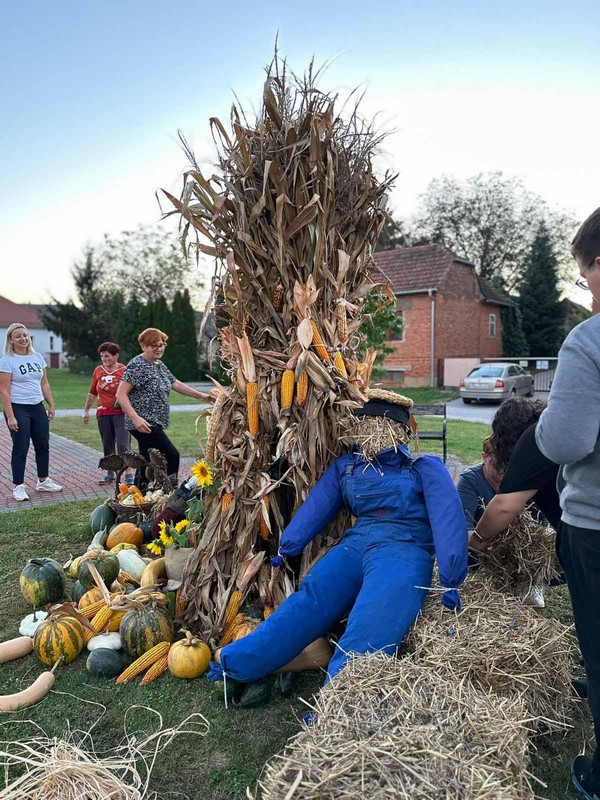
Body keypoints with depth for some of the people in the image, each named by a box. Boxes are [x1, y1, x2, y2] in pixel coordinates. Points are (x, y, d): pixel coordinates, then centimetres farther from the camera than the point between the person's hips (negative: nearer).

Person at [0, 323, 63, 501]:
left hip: (38, 407, 6)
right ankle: (18, 487, 11)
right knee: (21, 449, 0)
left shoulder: (37, 357, 8)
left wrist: (51, 405, 11)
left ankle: (43, 481, 25)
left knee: (43, 446, 11)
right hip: (18, 409, -6)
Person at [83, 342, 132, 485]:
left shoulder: (124, 371, -6)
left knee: (123, 445, -9)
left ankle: (129, 476, -4)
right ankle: (110, 474, 24)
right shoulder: (98, 371, 8)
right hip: (103, 413, 5)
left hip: (121, 413, -5)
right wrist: (86, 410, 19)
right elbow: (92, 393, 17)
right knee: (107, 446, 12)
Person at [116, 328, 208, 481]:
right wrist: (136, 418, -26)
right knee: (172, 456, -10)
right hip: (144, 425, -9)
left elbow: (176, 384, 21)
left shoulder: (160, 365, 15)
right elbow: (120, 394, -17)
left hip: (155, 424, 9)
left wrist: (202, 396, 15)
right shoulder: (137, 365, -12)